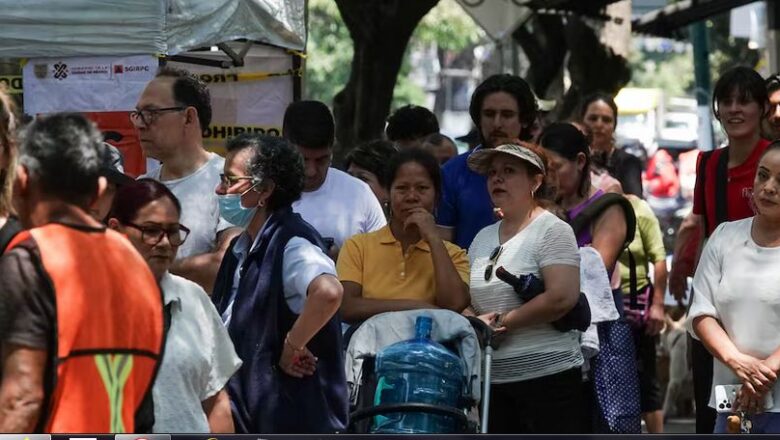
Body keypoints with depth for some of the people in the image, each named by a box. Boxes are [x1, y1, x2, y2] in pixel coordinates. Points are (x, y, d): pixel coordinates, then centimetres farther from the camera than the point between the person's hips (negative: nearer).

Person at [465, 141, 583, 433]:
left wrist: (501, 321, -13)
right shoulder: (483, 238, 16)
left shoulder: (551, 230, -5)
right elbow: (466, 300, 21)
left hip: (547, 375, -7)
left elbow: (562, 297, -18)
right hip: (493, 379, 7)